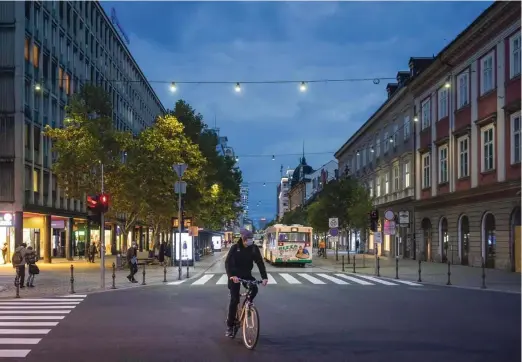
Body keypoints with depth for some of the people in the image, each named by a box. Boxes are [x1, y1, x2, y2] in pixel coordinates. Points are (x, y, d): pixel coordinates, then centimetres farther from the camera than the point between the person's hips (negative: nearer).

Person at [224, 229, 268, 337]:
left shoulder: (254, 248, -9)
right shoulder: (235, 247, -16)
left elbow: (260, 262, -12)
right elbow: (228, 262, -25)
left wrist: (264, 277, -25)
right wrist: (232, 275, -41)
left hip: (247, 274, 3)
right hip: (235, 275, -3)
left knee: (254, 289, -24)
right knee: (234, 299, -10)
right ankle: (230, 325, 1)